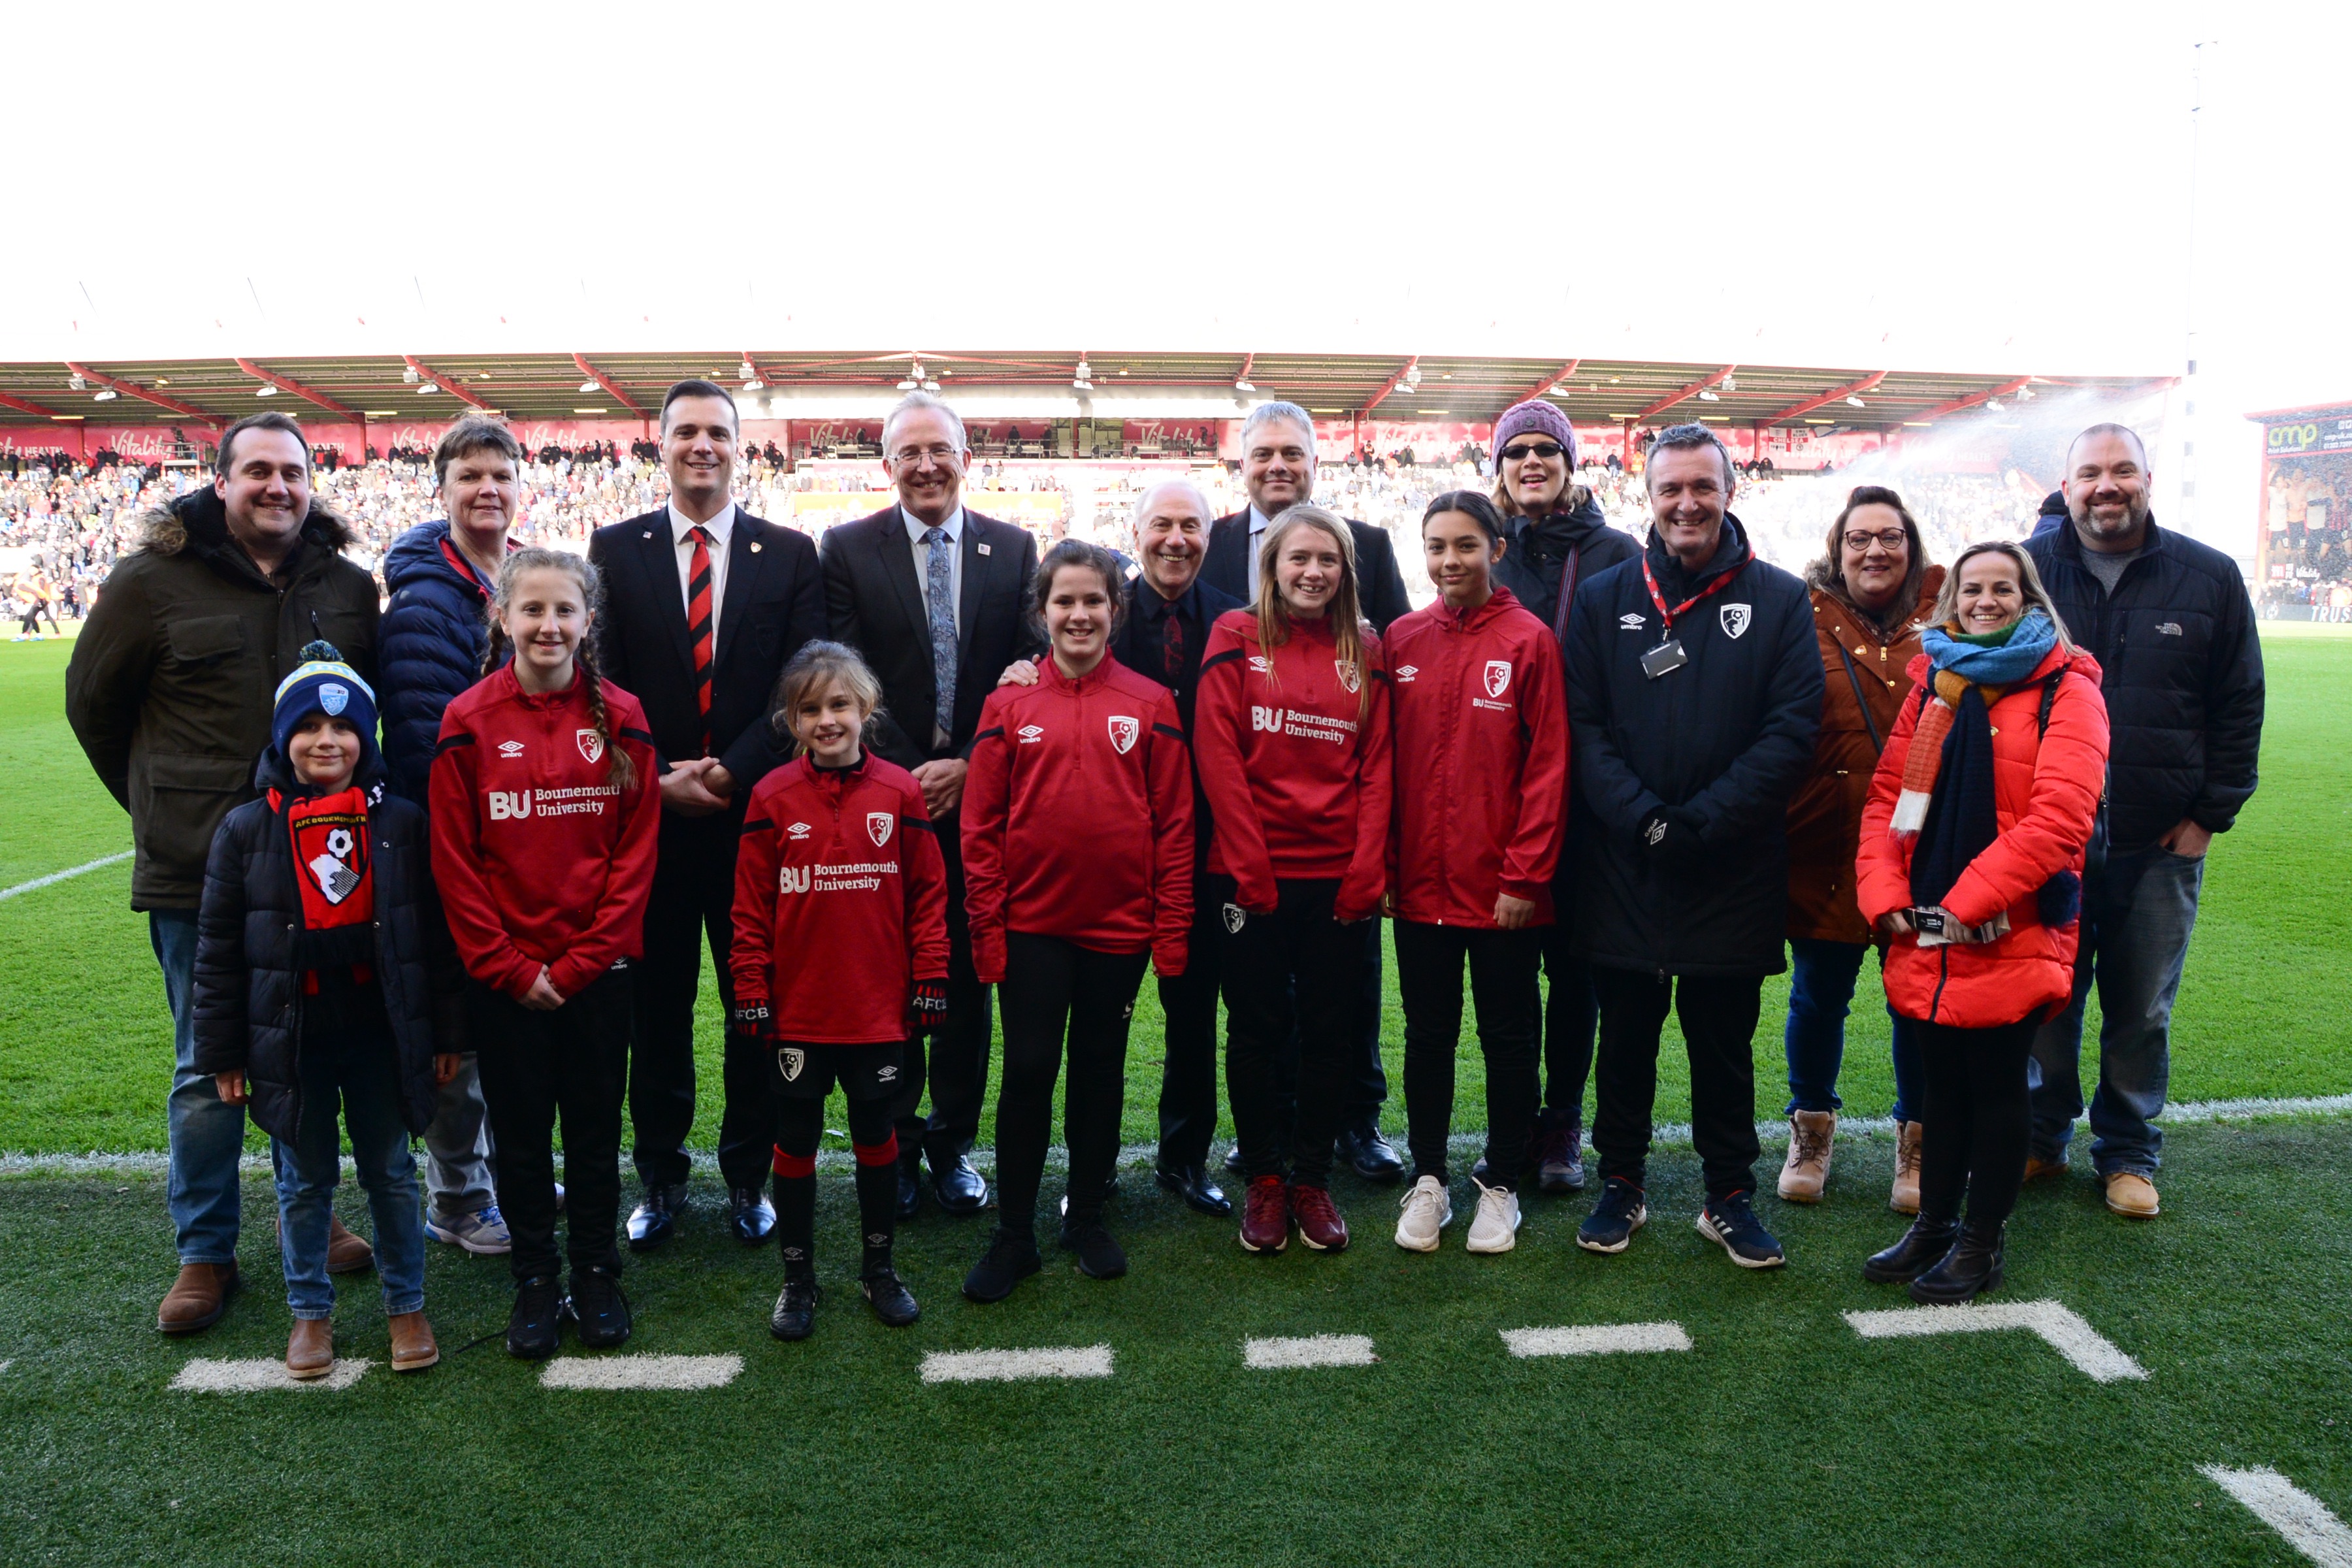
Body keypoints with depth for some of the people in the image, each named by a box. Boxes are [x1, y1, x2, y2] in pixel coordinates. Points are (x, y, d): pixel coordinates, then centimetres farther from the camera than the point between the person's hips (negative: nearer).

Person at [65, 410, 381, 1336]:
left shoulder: (348, 588, 3)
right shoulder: (153, 581, -6)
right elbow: (93, 702, 5)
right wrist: (161, 807, 7)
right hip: (198, 875, -2)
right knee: (207, 1069, 7)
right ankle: (205, 1254, 20)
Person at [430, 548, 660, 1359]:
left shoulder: (620, 719, -2)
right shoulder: (469, 722, -4)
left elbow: (637, 850, -2)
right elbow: (453, 859, -3)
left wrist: (581, 960, -8)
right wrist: (508, 966, -8)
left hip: (597, 971, 0)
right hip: (503, 976, 0)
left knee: (595, 1130, 11)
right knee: (520, 1132, 11)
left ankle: (596, 1275, 27)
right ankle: (534, 1283, 26)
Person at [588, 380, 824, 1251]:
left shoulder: (790, 554, 4)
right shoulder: (614, 550, 6)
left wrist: (732, 771, -13)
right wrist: (658, 778, -10)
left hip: (754, 812, 0)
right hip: (650, 815, 0)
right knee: (657, 1006, 9)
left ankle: (748, 1173, 23)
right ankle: (660, 1176, 24)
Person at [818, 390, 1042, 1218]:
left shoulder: (1014, 548, 6)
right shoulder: (848, 549, 2)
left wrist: (968, 765, -9)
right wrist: (907, 773, -12)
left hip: (979, 795, 1)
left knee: (967, 979, 8)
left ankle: (953, 1142, 21)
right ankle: (896, 1143, 19)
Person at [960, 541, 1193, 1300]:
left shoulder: (1150, 705, -1)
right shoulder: (1009, 704, -1)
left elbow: (1175, 822, 0)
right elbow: (981, 825, 0)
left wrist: (1172, 926, -3)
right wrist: (987, 927, -4)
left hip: (1119, 925, 1)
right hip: (1031, 924, -1)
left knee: (1100, 1070, 13)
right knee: (1027, 1072, 3)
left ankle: (1087, 1217, 29)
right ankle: (1013, 1237, 17)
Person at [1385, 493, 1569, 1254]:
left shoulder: (1529, 641, -6)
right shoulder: (1402, 640, 4)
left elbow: (1548, 768, -8)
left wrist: (1526, 875, -11)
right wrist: (1384, 865, 1)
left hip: (1504, 888, -3)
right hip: (1421, 884, 3)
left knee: (1508, 1039, 11)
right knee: (1427, 1036, 14)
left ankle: (1501, 1186, 26)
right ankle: (1428, 1180, 28)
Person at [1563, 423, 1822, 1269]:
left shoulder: (1778, 599, 2)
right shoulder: (1604, 598, 5)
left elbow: (1792, 728, -6)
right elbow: (1584, 726, -2)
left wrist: (1703, 821, -15)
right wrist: (1643, 818, -15)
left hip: (1735, 871, -1)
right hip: (1623, 866, 1)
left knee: (1724, 1042, 10)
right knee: (1625, 1035, 12)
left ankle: (1730, 1197, 25)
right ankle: (1620, 1184, 27)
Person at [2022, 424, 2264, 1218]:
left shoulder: (2210, 578, 1)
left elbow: (2240, 707, 5)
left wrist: (2209, 815, 0)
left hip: (2160, 847, 1)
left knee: (2141, 1012, 11)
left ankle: (2129, 1154, 27)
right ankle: (2042, 1138, 28)